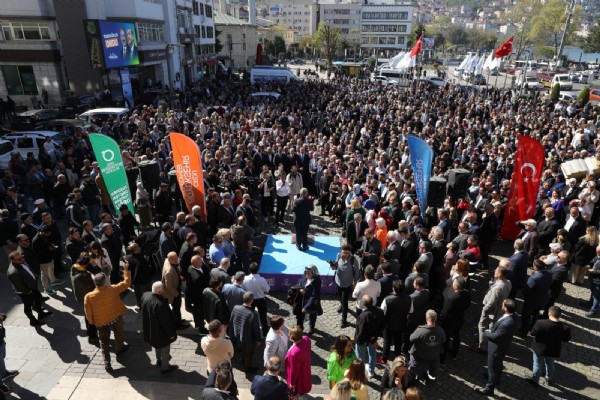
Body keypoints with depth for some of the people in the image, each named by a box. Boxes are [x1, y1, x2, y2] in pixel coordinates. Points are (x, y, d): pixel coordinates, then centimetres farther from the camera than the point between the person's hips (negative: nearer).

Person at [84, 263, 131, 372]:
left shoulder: (89, 297, -24)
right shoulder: (113, 289, -28)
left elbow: (89, 314, -13)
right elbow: (127, 283, -13)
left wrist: (92, 322, 7)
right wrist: (126, 269, -6)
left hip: (100, 322, 0)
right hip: (116, 318, 0)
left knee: (104, 341, 19)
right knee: (118, 335, 28)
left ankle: (107, 362, 19)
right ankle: (119, 349, 52)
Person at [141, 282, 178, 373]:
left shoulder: (145, 296, -17)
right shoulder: (161, 304, -40)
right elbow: (166, 322, -27)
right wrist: (171, 333, -13)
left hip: (150, 330, 8)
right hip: (161, 332, -7)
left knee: (157, 345, 33)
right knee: (165, 349, 19)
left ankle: (159, 360, 55)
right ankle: (165, 367, 38)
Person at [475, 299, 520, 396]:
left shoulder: (506, 324, -43)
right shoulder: (514, 316, -15)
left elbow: (494, 336, -28)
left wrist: (486, 332, -9)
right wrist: (492, 330, -4)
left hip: (496, 349, -8)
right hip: (503, 345, 8)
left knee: (492, 369, 14)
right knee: (498, 365, 32)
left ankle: (489, 389, 34)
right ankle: (496, 380, 57)